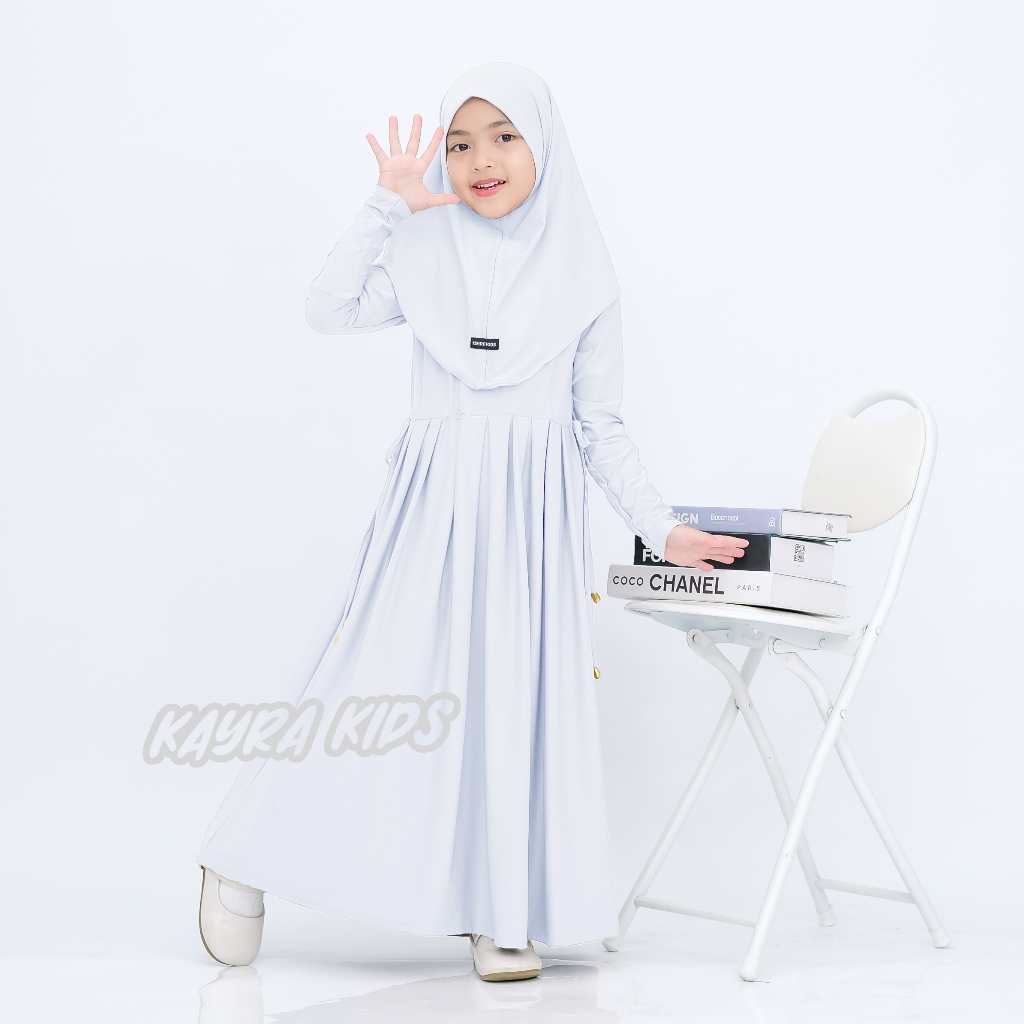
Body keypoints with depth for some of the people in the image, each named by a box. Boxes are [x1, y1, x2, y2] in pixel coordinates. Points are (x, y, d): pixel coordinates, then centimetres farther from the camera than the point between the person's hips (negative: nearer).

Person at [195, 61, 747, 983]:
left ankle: (500, 915, 11)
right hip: (431, 508, 0)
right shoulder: (425, 256, 4)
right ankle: (245, 866, 11)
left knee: (518, 698, -1)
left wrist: (662, 527, -1)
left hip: (533, 518, 1)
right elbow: (328, 311, -11)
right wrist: (388, 207, -12)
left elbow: (601, 430, 7)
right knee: (380, 680, -4)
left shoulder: (585, 275, 5)